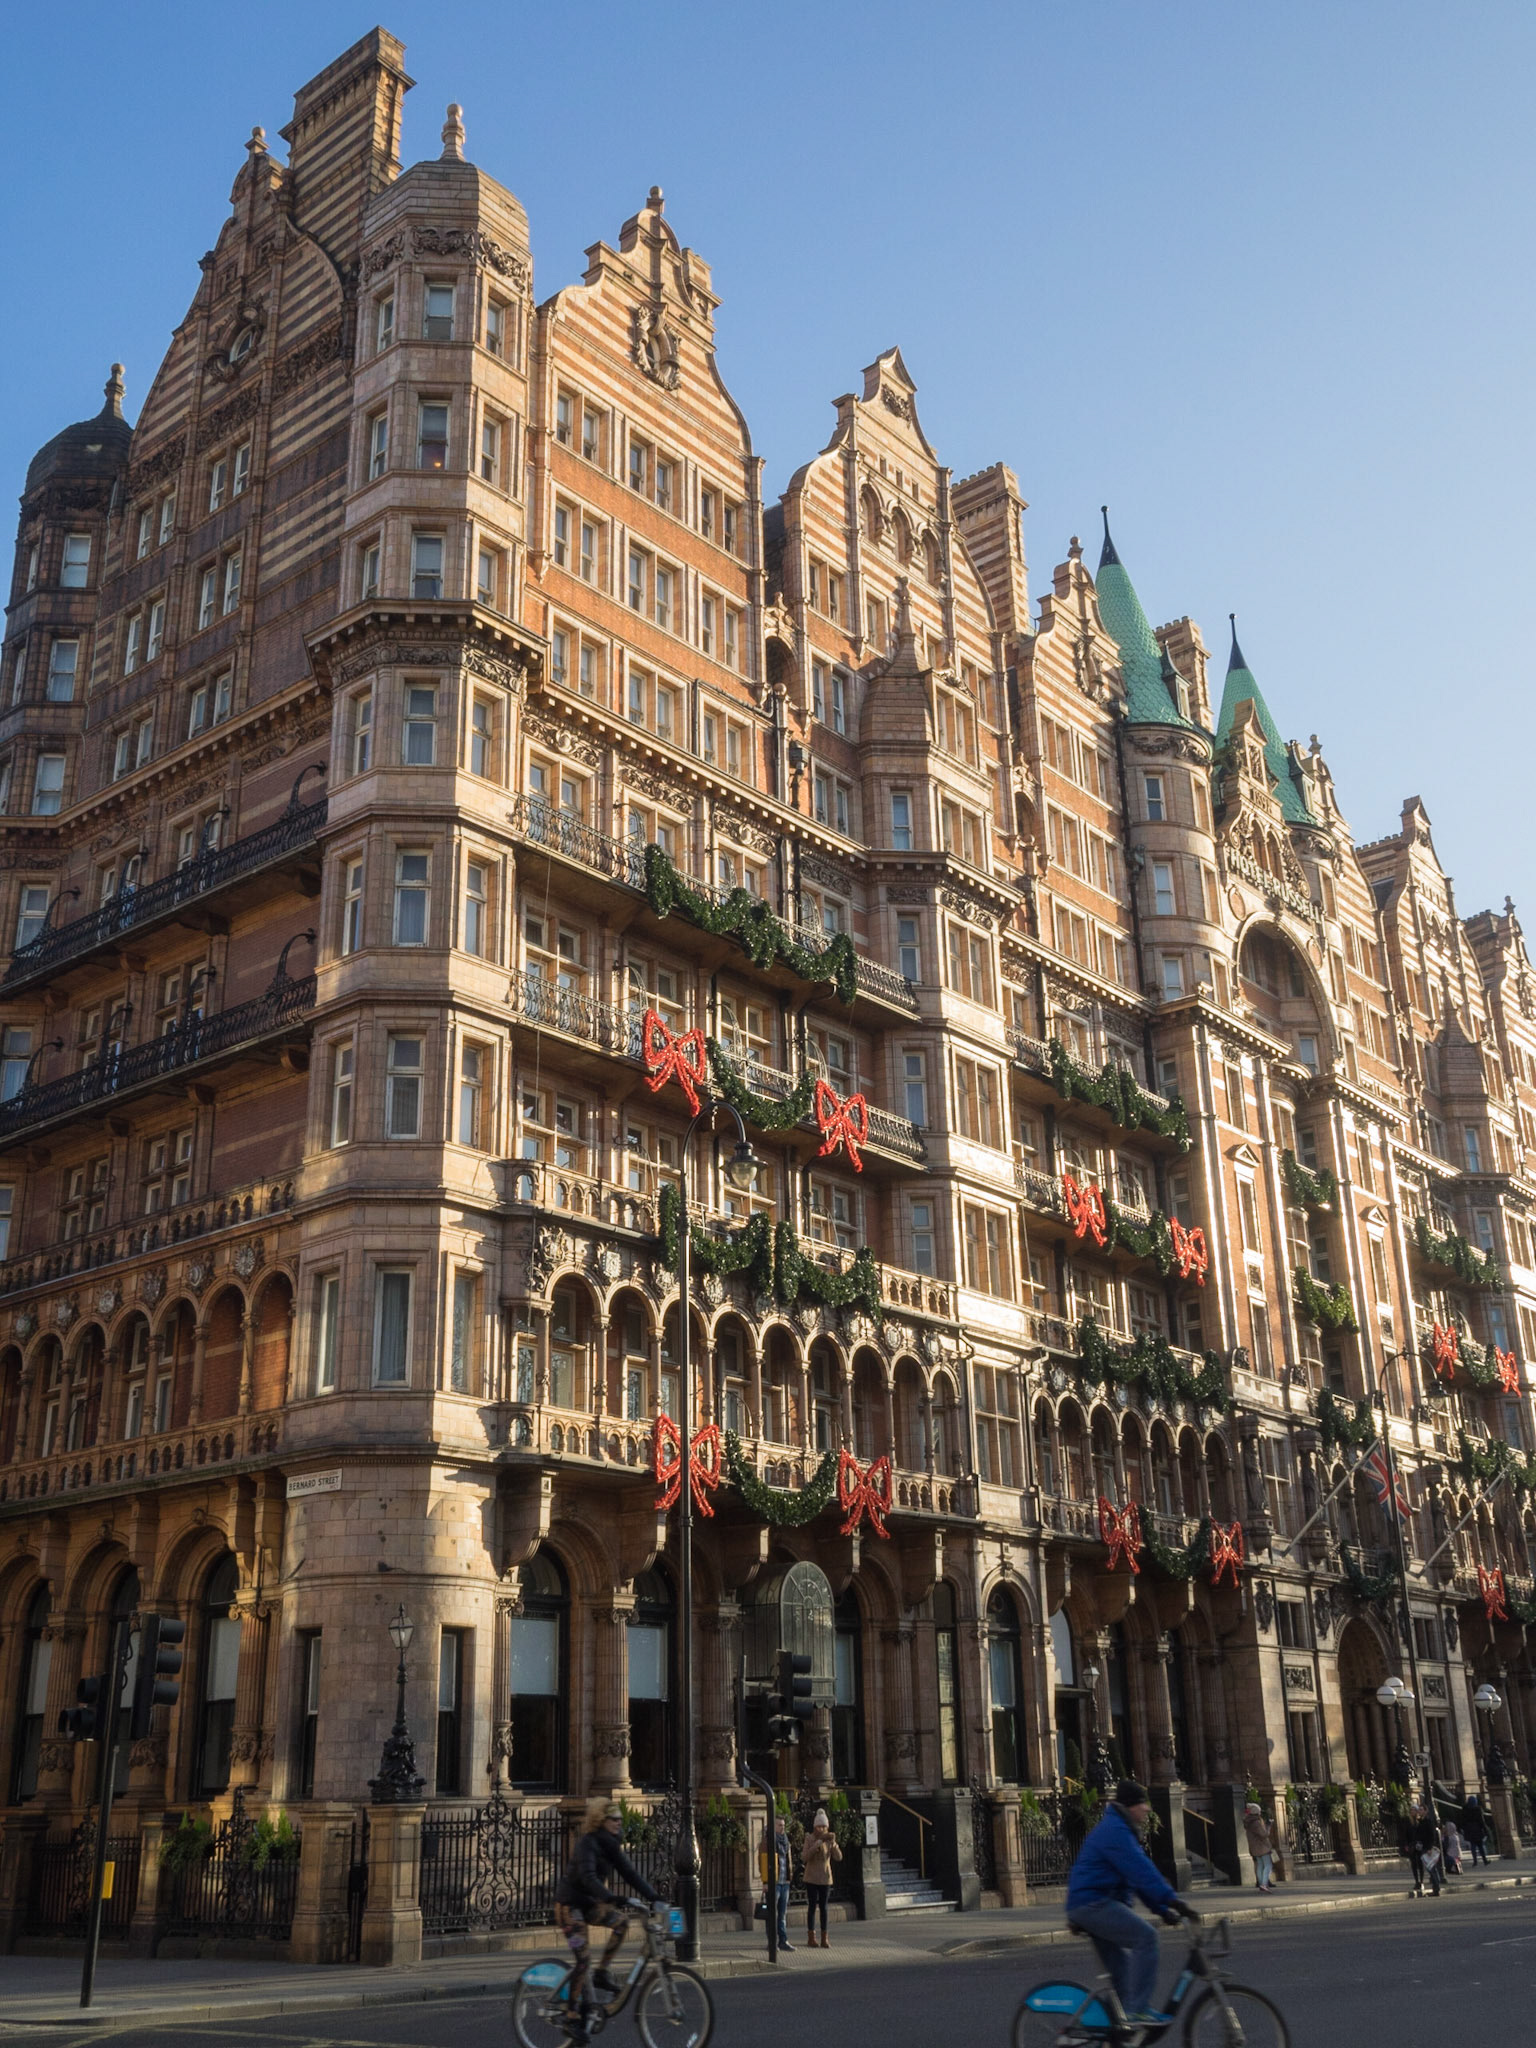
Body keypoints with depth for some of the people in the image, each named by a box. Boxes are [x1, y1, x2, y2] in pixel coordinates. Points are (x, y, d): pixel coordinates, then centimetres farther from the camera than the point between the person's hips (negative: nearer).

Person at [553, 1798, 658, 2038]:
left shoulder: (611, 1845, 4)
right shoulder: (588, 1842, -21)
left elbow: (629, 1873, 1)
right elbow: (587, 1876, -35)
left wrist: (652, 1897, -9)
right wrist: (610, 1897, -49)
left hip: (589, 1903, 7)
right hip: (569, 1904, -7)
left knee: (621, 1921, -15)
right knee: (584, 1957, -14)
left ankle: (602, 1973, -3)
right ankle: (574, 2017, -2)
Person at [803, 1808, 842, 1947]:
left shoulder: (830, 1839, 0)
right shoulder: (810, 1839, -7)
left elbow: (838, 1858, -6)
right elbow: (804, 1857, -14)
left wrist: (834, 1844, -22)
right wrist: (816, 1845, -24)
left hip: (825, 1878, 2)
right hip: (811, 1878, -2)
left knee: (823, 1907, 5)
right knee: (812, 1906, -2)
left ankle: (824, 1938, 8)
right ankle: (811, 1937, 3)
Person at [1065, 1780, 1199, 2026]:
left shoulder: (1120, 1830, 20)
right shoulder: (1115, 1831, -14)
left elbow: (1139, 1875, 20)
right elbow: (1141, 1872, -24)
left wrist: (1163, 1909, 12)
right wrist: (1173, 1901, -28)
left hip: (1092, 1906, 11)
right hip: (1093, 1903, -11)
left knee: (1120, 1968, 14)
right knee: (1144, 1937, -20)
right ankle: (1138, 2008, -21)